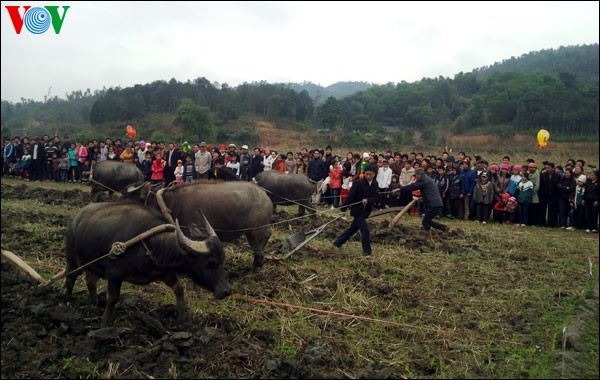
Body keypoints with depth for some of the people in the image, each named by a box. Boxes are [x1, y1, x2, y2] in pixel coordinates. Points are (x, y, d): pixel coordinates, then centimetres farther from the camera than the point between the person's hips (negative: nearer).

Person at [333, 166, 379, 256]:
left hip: (365, 211, 7)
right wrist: (343, 209, -15)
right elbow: (350, 196, -15)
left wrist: (367, 200, -28)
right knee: (365, 230, -11)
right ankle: (367, 251, 2)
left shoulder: (375, 184, 1)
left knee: (353, 228, 18)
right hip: (357, 210, -7)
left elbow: (375, 197, -8)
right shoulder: (358, 183, -15)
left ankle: (338, 242, 35)